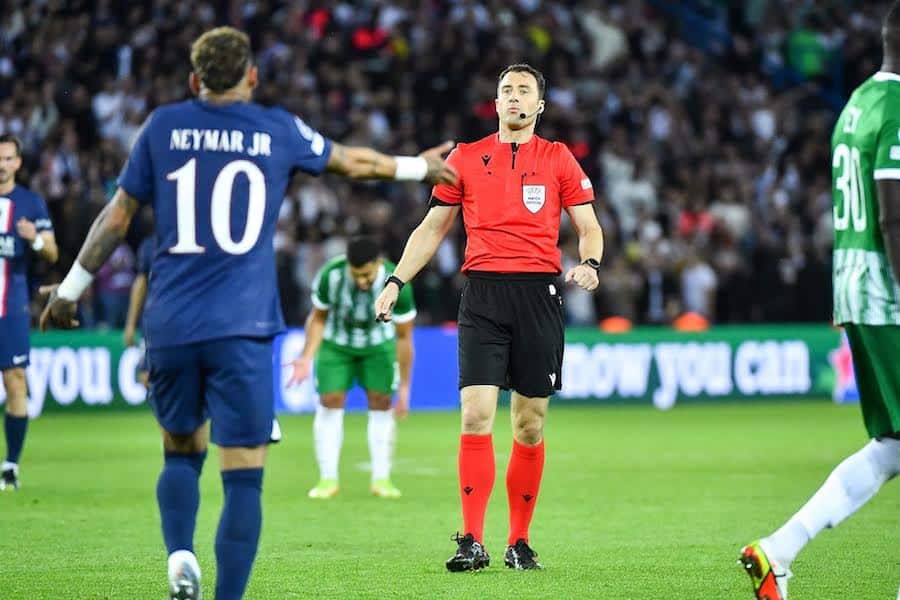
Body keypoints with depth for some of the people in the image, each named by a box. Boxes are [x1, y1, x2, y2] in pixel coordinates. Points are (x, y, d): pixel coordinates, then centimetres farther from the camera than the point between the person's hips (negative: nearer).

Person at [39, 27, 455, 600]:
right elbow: (353, 162, 23)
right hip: (242, 328, -2)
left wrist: (70, 289, 20)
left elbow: (118, 215, 10)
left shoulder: (164, 126, 7)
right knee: (243, 477, -1)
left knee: (181, 453, 19)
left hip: (170, 326, 2)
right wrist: (418, 166, 41)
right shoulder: (279, 130, 6)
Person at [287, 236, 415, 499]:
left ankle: (381, 479, 0)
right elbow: (318, 318, -11)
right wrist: (307, 358, -20)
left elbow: (404, 337, -19)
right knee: (330, 403, -8)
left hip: (379, 342, 0)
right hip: (335, 343, 0)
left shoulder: (397, 285, -31)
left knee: (381, 403, -7)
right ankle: (328, 480, -3)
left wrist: (404, 387, -16)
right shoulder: (330, 275, -31)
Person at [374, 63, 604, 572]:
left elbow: (589, 228, 10)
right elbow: (432, 229, 17)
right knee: (476, 415, -11)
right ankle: (473, 542, -10)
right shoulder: (466, 159, 10)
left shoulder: (559, 160, 9)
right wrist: (396, 281, 7)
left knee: (530, 425, 3)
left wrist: (590, 264, -11)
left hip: (540, 293, 0)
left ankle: (520, 541, 13)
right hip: (483, 293, 0)